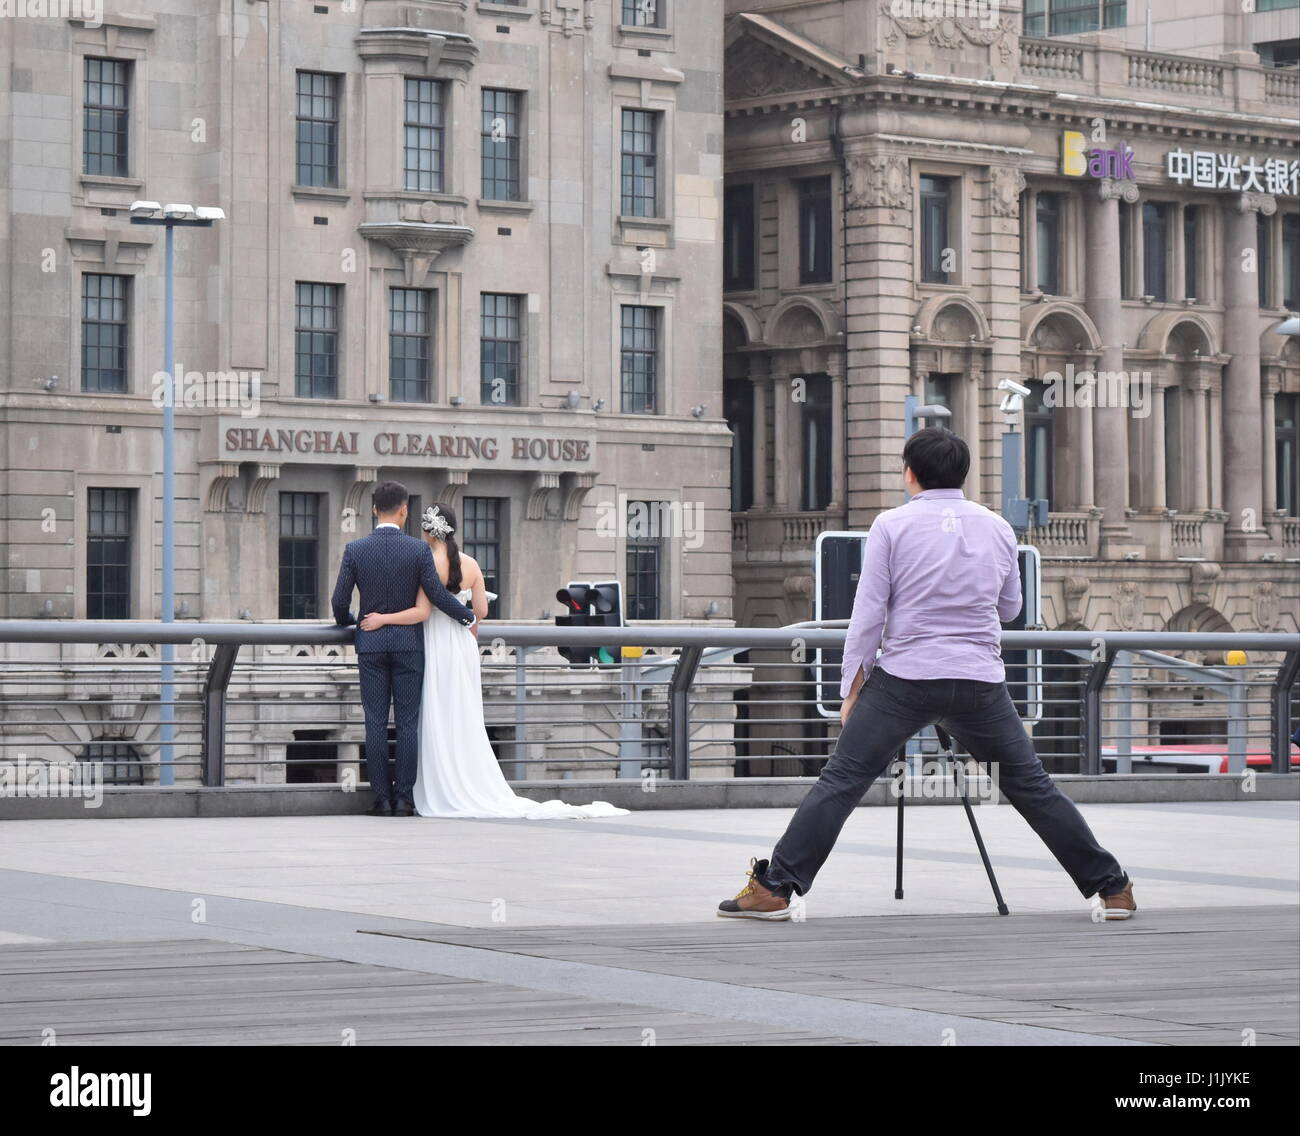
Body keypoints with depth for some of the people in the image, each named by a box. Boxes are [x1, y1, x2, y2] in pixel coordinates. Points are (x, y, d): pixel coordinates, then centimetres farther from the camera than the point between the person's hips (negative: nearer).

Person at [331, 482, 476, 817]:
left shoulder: (355, 550, -3)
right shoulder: (418, 550, -6)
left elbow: (339, 601, -1)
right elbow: (437, 595, -7)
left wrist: (347, 622, 21)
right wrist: (468, 617, 9)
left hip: (371, 645, 1)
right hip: (408, 644, -1)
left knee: (376, 724, 2)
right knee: (407, 724, 2)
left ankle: (382, 799, 1)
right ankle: (404, 799, 0)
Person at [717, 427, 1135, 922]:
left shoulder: (892, 525, -2)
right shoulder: (998, 528, 7)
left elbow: (868, 613, -4)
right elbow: (1010, 608, 19)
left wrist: (851, 686, 3)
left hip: (905, 678, -3)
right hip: (980, 682, 3)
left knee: (841, 781, 0)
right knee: (1031, 786, 12)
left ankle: (773, 889, -5)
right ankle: (1111, 888, 14)